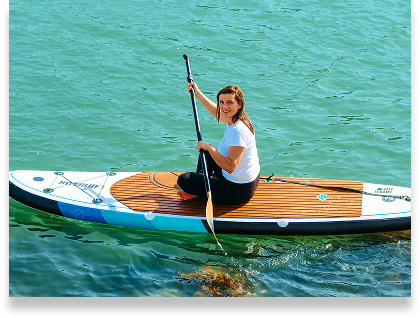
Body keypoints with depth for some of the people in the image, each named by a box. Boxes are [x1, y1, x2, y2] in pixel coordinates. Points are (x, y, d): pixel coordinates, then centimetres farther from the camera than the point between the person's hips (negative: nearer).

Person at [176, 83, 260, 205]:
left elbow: (230, 167, -36)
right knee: (206, 151, 30)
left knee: (183, 179, -6)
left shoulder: (238, 130, -30)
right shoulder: (233, 119, -1)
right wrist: (197, 93, 29)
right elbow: (216, 111, 23)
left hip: (237, 191, -10)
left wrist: (209, 148, -29)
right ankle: (201, 185, 34)